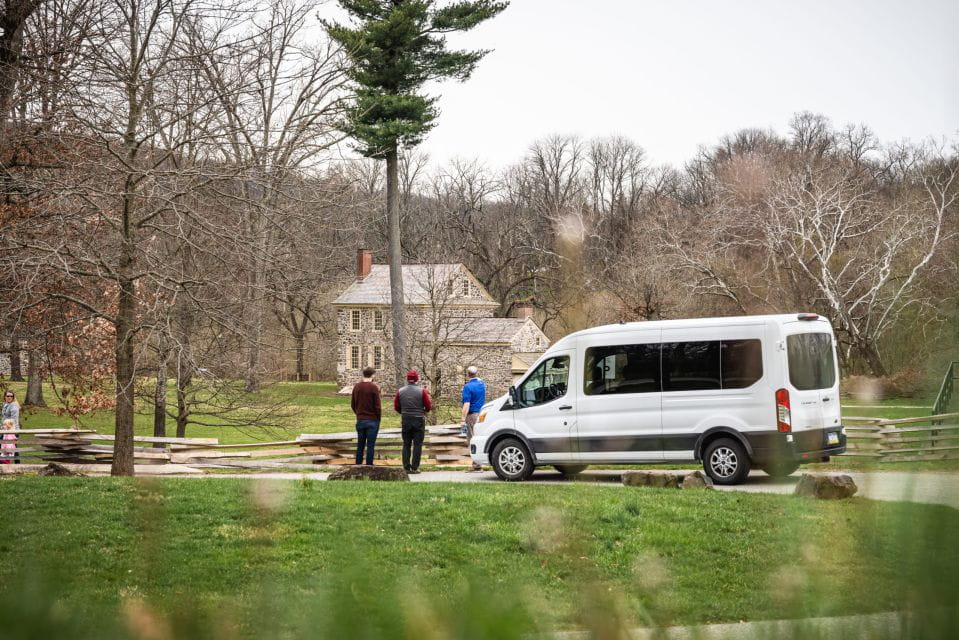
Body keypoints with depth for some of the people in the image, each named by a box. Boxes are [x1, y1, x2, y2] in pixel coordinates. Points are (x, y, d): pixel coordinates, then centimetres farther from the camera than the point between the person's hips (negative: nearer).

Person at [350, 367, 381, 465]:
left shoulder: (356, 386, 5)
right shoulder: (373, 387, -12)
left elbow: (353, 404, 11)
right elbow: (377, 406, -11)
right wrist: (379, 418, 1)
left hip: (360, 420, 5)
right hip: (372, 420, -5)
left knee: (360, 445, 11)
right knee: (370, 445, 0)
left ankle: (358, 465, 14)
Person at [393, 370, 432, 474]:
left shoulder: (400, 391, 1)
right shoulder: (422, 391, -7)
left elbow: (396, 407, 6)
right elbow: (429, 407, -6)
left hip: (405, 420, 2)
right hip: (419, 420, -2)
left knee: (406, 444, 9)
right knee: (417, 444, 2)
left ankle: (406, 467, 6)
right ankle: (415, 468, -2)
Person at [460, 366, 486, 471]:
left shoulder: (468, 386, -11)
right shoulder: (481, 384, 9)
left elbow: (466, 404, -17)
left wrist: (463, 419, -17)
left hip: (472, 415, -7)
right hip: (482, 414, 7)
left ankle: (477, 465, -8)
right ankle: (478, 464, 11)